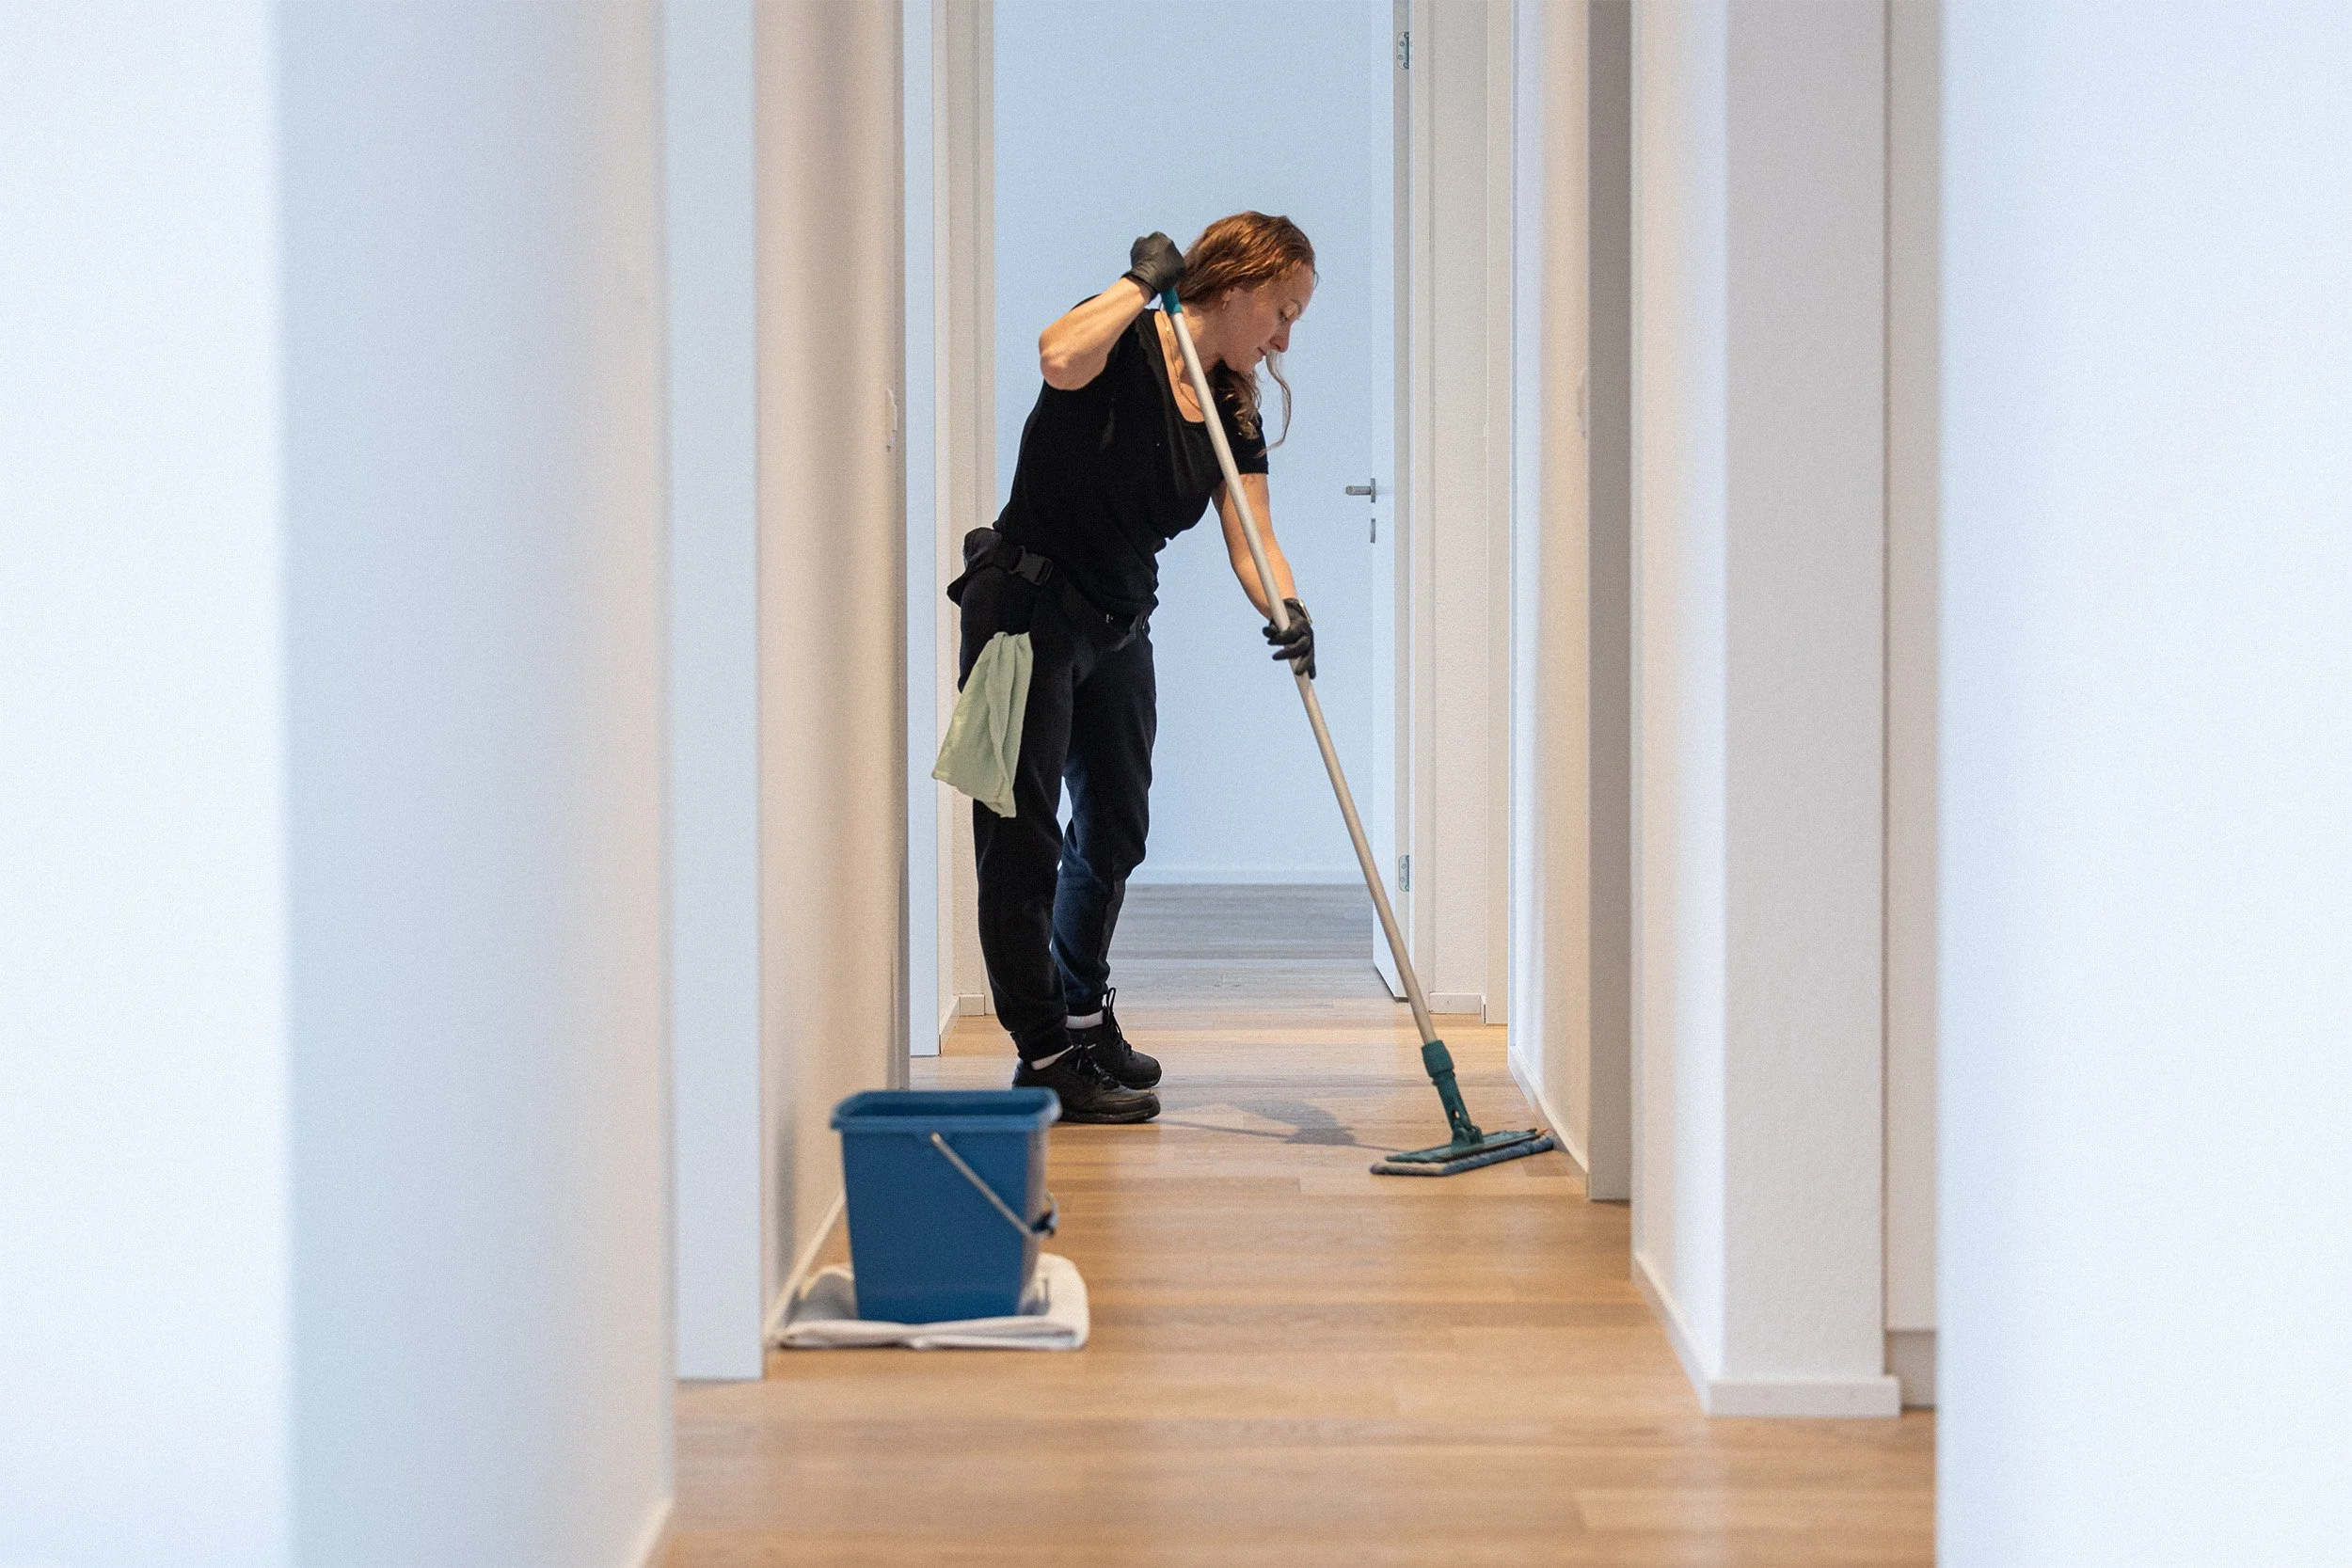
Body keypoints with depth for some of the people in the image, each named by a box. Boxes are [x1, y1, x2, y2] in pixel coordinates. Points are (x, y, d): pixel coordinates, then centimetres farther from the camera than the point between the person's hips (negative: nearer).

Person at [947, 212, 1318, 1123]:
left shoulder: (1237, 414, 4)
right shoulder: (1126, 349, -15)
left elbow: (1251, 541, -6)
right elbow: (1059, 358, -40)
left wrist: (1289, 613, -26)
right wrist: (1142, 281, -25)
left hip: (1118, 627, 8)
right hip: (1026, 611, -8)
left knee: (1114, 829, 20)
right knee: (1023, 836, -4)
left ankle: (1082, 1017, 40)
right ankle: (1045, 1056, 2)